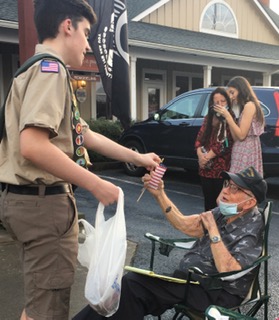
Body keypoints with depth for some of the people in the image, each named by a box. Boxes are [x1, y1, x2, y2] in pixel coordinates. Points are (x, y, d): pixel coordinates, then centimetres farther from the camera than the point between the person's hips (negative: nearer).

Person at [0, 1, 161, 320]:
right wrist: (97, 185, -22)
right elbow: (33, 146, -28)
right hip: (43, 200, -10)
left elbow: (85, 134, 21)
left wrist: (137, 157, 23)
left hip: (34, 198, 10)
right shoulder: (49, 68, -14)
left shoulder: (46, 70, 18)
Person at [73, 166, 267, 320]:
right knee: (132, 283, -9)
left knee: (133, 283, -17)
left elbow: (227, 270, -27)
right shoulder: (225, 212, 6)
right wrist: (159, 194, -5)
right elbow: (184, 224, 3)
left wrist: (213, 231, -25)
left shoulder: (252, 229, -17)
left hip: (214, 291, -7)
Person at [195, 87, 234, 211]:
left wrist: (207, 157, -10)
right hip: (205, 167, 5)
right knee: (208, 199, 14)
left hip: (221, 167, -5)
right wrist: (200, 155, -9)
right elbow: (200, 138, 9)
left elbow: (225, 144, -12)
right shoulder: (208, 117, 13)